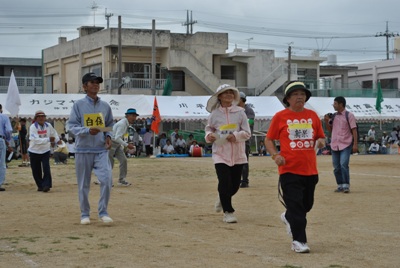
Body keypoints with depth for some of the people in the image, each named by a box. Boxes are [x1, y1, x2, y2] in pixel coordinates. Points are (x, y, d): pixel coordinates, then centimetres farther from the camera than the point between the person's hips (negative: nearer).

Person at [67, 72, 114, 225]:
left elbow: (110, 125, 19)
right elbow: (71, 126, -5)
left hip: (101, 150, 2)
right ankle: (85, 214, 20)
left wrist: (108, 136, -1)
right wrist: (88, 130, -22)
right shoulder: (78, 105, -1)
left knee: (107, 180, -13)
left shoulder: (105, 106, 9)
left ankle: (103, 212, 1)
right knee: (83, 184, 5)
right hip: (83, 150, -2)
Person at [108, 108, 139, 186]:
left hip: (117, 144, 9)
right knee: (109, 163, -3)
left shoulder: (126, 124, 9)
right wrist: (127, 145, -28)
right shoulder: (122, 124, -21)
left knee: (124, 160, -1)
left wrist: (127, 143, 11)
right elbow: (117, 138, -29)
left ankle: (122, 179, 4)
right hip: (111, 143, -9)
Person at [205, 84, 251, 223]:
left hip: (237, 155, 2)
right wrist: (209, 135, -7)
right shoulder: (214, 114, 1)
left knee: (235, 185, 8)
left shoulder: (240, 112, 0)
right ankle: (228, 211, 5)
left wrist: (236, 136, -19)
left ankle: (222, 200, 40)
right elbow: (209, 129, 15)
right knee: (225, 183, -12)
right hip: (220, 153, -2)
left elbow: (247, 133, 0)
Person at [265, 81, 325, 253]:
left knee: (307, 204, 16)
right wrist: (275, 155, -12)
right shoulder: (280, 117, 0)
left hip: (310, 169, 4)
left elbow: (321, 137, 17)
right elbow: (268, 139, 4)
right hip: (289, 169, -4)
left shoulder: (312, 116, 9)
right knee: (295, 205, -7)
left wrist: (321, 142, -6)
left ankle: (288, 217, 45)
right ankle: (299, 241, 1)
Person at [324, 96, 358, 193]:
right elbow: (330, 130, 20)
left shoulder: (349, 115, -4)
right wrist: (327, 121, 2)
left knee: (343, 164, -17)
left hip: (346, 145, -6)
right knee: (336, 167, 7)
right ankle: (340, 185, 18)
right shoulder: (333, 116, 13)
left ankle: (346, 186, -9)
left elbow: (354, 130, -7)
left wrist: (355, 144, -14)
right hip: (334, 145, 6)